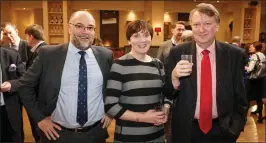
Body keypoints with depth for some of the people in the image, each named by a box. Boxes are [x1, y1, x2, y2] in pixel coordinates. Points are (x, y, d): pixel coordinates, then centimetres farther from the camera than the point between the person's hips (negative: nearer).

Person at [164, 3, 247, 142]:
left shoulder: (234, 54, -6)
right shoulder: (177, 53, -8)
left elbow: (240, 96, 3)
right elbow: (168, 94, -6)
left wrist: (236, 126, -2)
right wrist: (174, 76, -24)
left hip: (222, 129, 0)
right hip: (187, 129, 0)